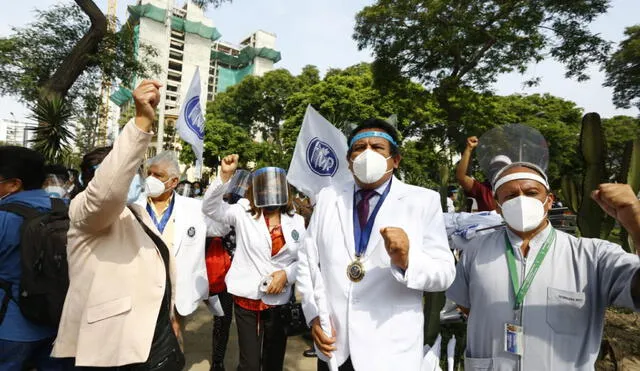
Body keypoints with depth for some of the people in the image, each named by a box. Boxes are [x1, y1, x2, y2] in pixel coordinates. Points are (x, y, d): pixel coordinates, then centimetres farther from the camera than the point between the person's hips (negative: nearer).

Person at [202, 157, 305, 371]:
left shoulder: (296, 221, 1)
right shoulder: (243, 213, -3)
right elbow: (210, 208, -15)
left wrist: (286, 274, -13)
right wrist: (225, 176, -26)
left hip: (280, 301, 2)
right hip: (247, 297, -1)